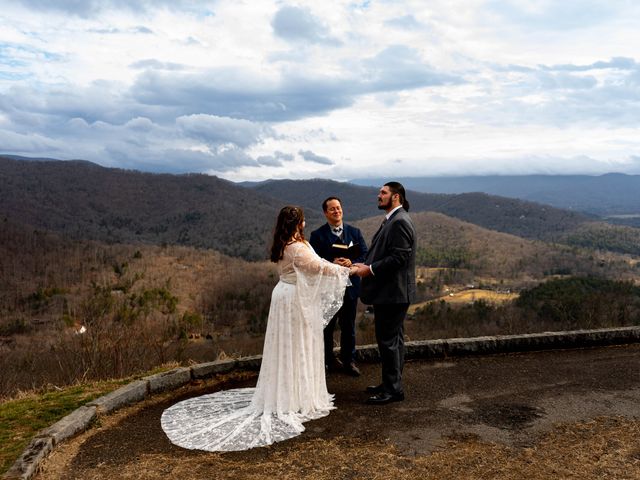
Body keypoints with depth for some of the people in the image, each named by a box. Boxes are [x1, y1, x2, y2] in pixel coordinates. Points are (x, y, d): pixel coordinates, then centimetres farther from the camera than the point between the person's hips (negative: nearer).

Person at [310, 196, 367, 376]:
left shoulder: (355, 232, 5)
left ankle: (348, 360, 26)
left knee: (348, 326, 12)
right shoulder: (317, 235, -3)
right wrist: (331, 263, -24)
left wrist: (351, 262, -19)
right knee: (327, 326, 11)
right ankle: (328, 360, 25)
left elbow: (365, 255, 0)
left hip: (350, 286, 2)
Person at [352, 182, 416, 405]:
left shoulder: (400, 222, -16)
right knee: (393, 340, 17)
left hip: (393, 292, -10)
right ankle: (391, 384, 28)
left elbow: (399, 257, -23)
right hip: (389, 292, 10)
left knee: (388, 340, -3)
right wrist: (364, 264, 5)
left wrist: (370, 269, -17)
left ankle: (393, 389, 7)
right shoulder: (392, 220, 16)